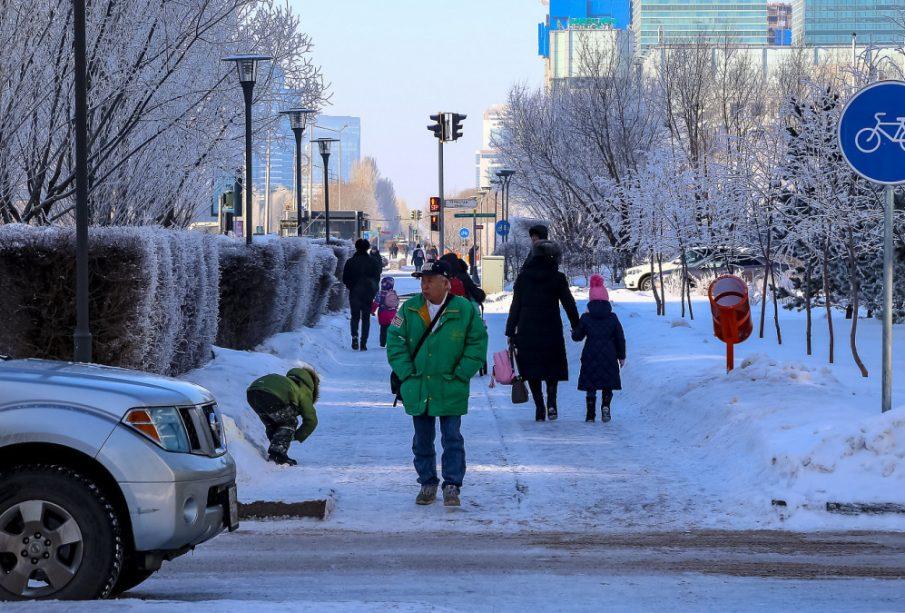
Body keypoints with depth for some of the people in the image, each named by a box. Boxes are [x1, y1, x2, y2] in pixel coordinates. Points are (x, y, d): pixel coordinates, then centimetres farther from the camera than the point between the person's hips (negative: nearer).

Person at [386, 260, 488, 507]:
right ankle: (427, 483, 22)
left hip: (451, 391, -3)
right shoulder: (409, 309, 2)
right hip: (418, 389, 3)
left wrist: (460, 374, -6)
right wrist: (407, 373, -4)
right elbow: (396, 342, 4)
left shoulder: (465, 310, -5)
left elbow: (477, 343, -1)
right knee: (422, 440, 11)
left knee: (452, 439, -2)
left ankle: (452, 486, 4)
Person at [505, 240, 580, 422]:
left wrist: (510, 332, 6)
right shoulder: (557, 278, -3)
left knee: (532, 370, 10)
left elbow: (515, 306, 2)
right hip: (551, 330, -1)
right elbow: (569, 304, 0)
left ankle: (539, 408, 3)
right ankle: (551, 402, -5)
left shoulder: (523, 277, 1)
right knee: (552, 366, 15)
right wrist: (577, 327, 11)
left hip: (527, 330, 1)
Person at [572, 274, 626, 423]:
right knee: (608, 385, 11)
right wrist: (621, 356, 13)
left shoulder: (586, 318, -5)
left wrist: (574, 331, 28)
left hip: (590, 356, 0)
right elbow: (620, 338, 2)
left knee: (590, 386, 7)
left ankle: (590, 414, 4)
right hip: (609, 356, 0)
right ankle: (605, 406, -12)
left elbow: (577, 336, 3)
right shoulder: (612, 318, -2)